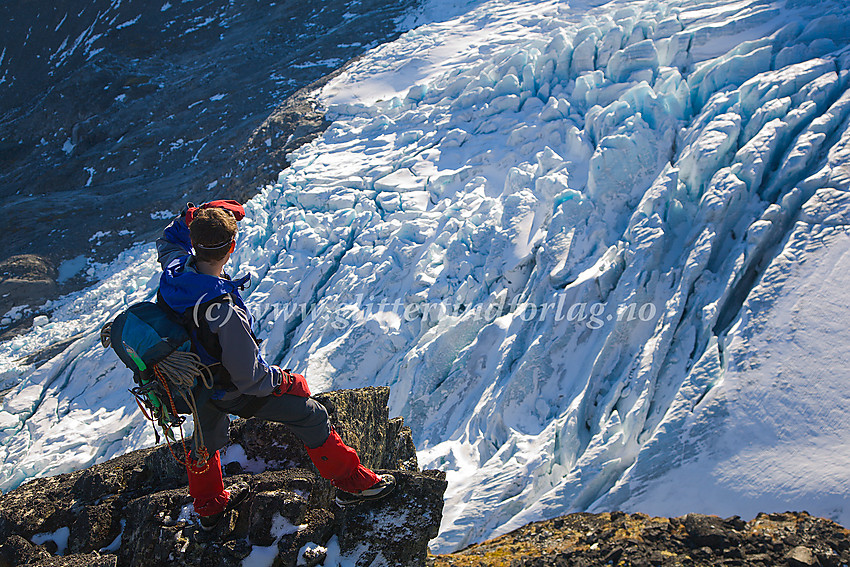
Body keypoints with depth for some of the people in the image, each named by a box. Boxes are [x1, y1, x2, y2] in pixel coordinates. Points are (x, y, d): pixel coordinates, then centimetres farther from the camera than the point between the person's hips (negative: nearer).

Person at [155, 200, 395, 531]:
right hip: (231, 391, -7)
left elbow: (168, 242, 8)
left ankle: (208, 507, 57)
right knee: (311, 417, 9)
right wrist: (280, 380, -12)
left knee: (207, 436, 33)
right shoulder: (223, 311, -42)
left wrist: (193, 218, -6)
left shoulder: (174, 268, -21)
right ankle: (351, 483, 24)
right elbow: (248, 376, -30)